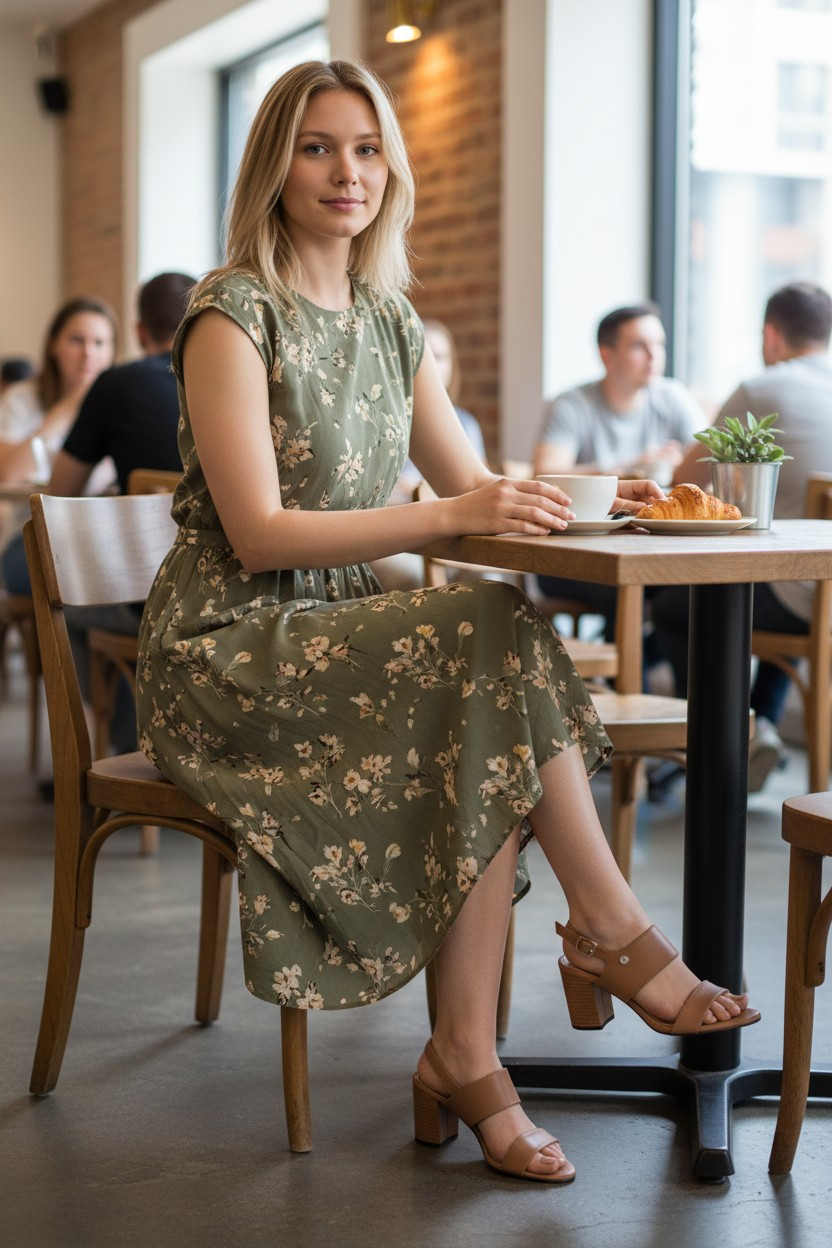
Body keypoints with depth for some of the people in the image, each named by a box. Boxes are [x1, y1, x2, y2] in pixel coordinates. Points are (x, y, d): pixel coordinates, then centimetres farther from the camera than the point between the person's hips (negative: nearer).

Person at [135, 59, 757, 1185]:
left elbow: (471, 481, 16)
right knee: (495, 634, -26)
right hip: (227, 657, -6)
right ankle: (614, 931, -15)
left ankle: (466, 1060, -21)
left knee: (487, 740, -24)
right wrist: (452, 517, -26)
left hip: (338, 643, 6)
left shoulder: (391, 320, 12)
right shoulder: (234, 313, -10)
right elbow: (258, 534, -18)